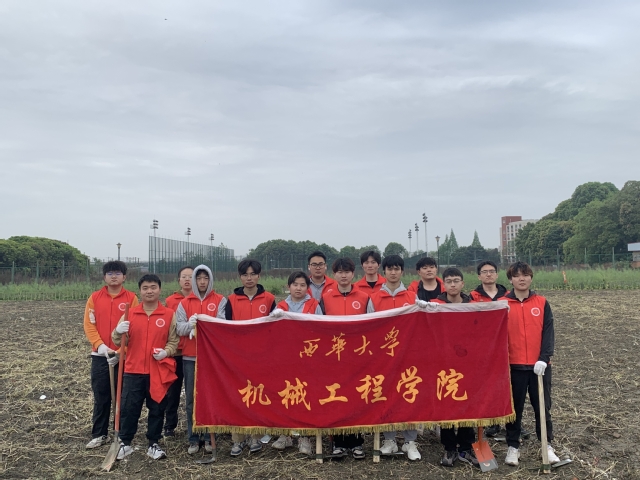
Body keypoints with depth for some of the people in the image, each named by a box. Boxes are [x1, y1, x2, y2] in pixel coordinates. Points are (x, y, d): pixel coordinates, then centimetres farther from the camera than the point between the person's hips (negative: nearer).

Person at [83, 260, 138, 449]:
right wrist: (100, 346, -12)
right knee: (101, 397, 8)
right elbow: (89, 325, 1)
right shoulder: (95, 297, 5)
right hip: (100, 355, 2)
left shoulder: (131, 298, -2)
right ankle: (99, 434, 21)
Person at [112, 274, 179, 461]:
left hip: (159, 371, -1)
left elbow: (174, 341, 3)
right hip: (133, 370, 1)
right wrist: (118, 332, -17)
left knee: (157, 409, 8)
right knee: (128, 408, 4)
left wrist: (166, 352, -16)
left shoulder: (169, 315, -1)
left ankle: (154, 444, 22)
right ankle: (125, 443, 21)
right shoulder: (130, 313, 3)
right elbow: (120, 341, 4)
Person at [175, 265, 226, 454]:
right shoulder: (184, 303, 9)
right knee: (191, 399, 5)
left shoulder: (220, 300, 4)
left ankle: (210, 437, 14)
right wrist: (189, 324, -22)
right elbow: (179, 328, -1)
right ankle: (193, 439, 13)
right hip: (190, 357, 2)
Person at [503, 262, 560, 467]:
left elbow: (548, 332, -2)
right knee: (514, 407, 8)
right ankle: (513, 446, 20)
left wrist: (544, 358, -13)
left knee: (543, 406, 10)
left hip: (539, 365, 1)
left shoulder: (542, 303, 2)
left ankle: (547, 445, 25)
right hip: (513, 365, -1)